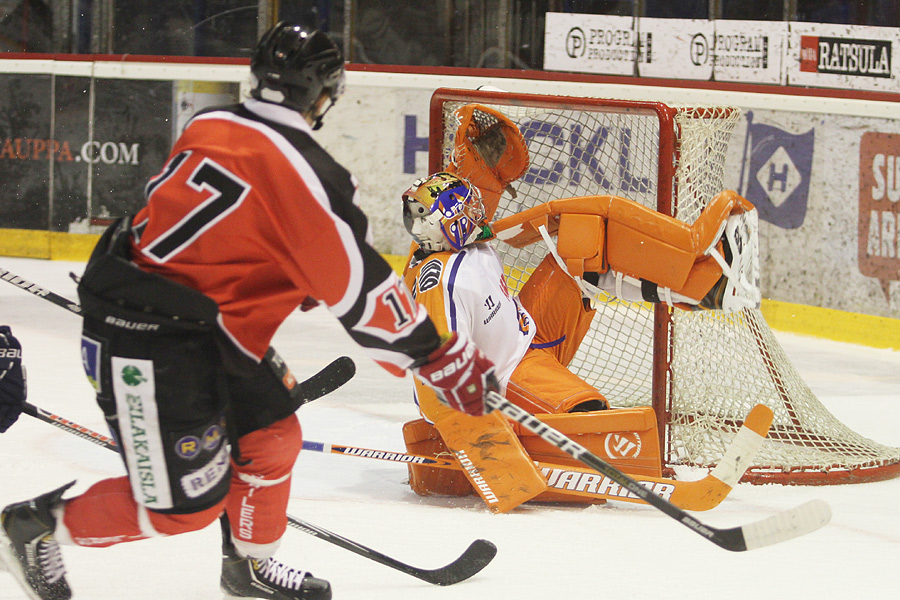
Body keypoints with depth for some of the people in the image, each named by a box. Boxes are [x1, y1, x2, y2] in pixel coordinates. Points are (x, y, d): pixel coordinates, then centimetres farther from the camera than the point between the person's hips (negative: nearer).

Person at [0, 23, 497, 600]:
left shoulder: (209, 129, 5)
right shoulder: (299, 168, -19)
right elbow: (360, 288, -17)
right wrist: (445, 359, -10)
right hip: (151, 350, -9)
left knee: (269, 433, 19)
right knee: (188, 500, -1)